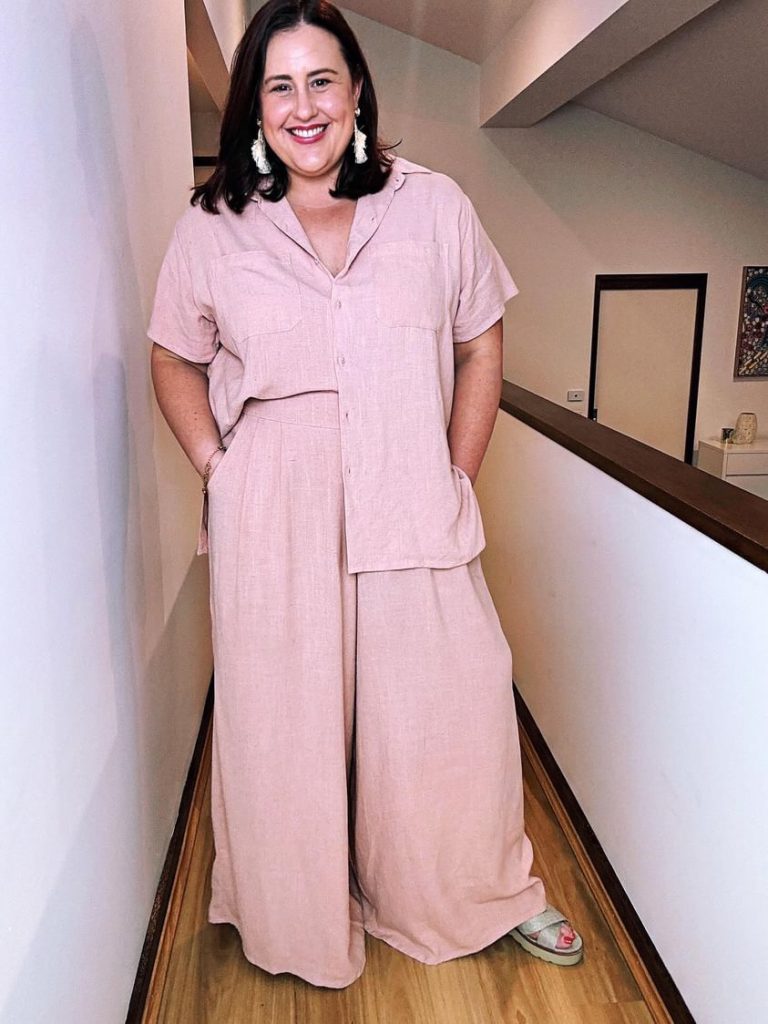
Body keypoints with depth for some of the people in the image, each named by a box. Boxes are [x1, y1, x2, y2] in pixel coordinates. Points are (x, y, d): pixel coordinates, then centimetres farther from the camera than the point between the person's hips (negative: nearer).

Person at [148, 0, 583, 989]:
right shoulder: (211, 227, 3)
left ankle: (484, 894, 39)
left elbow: (481, 350, 8)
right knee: (285, 720, 11)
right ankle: (303, 920, 38)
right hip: (270, 524, 0)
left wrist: (457, 475, 2)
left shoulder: (434, 206, 2)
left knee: (452, 711, 9)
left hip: (412, 516, 1)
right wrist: (217, 469, 0)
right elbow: (174, 362, 12)